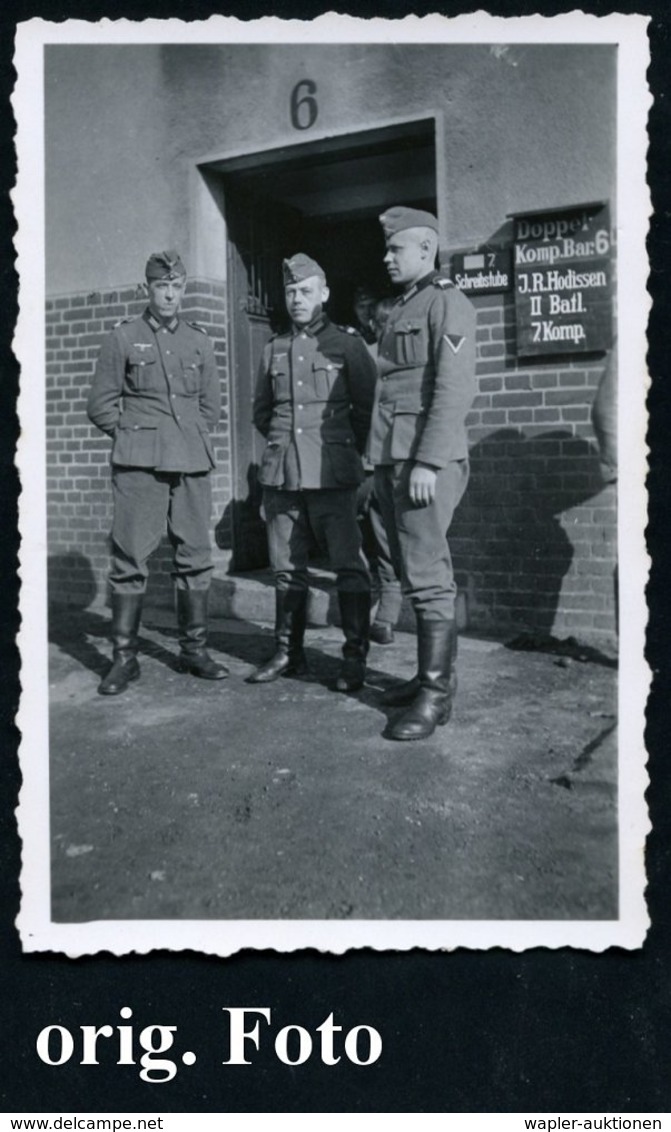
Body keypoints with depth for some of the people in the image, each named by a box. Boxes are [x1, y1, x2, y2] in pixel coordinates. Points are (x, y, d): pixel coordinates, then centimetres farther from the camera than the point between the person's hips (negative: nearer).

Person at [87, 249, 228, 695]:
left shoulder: (200, 340, 14)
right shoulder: (123, 337, 6)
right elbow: (101, 404, 7)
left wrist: (193, 437, 9)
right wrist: (132, 435, 2)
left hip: (193, 463, 3)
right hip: (138, 464, -3)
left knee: (195, 557, 4)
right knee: (130, 560, -4)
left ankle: (195, 649, 14)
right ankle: (125, 656, 4)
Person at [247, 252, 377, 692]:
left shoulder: (347, 343, 3)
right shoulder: (274, 349, 15)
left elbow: (368, 405, 2)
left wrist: (349, 449, 2)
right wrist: (281, 441, 14)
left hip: (331, 474, -4)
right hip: (281, 474, 5)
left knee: (348, 565, -4)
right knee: (287, 568, 10)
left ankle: (355, 657, 5)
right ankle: (289, 653, 20)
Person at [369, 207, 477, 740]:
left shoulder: (447, 302, -4)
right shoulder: (400, 310, 23)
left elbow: (454, 390, -15)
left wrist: (428, 461, -21)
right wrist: (381, 462, 17)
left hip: (426, 461, -9)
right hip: (392, 459, 9)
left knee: (429, 576, -9)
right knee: (413, 573, 11)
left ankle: (436, 695, -4)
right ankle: (431, 676, 19)